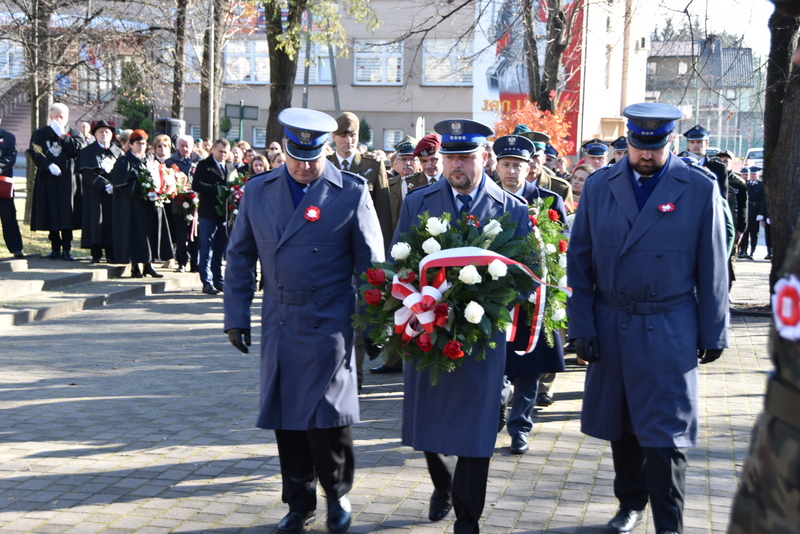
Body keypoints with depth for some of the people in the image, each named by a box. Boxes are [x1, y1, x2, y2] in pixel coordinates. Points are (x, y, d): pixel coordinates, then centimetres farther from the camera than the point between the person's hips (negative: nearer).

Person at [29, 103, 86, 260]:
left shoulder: (74, 134, 11)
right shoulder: (40, 134, 11)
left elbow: (78, 148, -9)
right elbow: (35, 152, -2)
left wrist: (62, 135, -9)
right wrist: (49, 165, -17)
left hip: (68, 180, -1)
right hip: (48, 180, 1)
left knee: (67, 213, -3)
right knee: (51, 214, 1)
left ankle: (67, 249, 2)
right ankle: (55, 248, 9)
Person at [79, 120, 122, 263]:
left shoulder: (118, 152, 12)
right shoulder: (88, 152, 4)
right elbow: (87, 173, -8)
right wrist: (105, 185, -18)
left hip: (114, 192, 2)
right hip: (95, 194, -2)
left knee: (113, 220, 1)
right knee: (96, 221, -4)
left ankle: (111, 254, 7)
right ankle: (96, 254, 0)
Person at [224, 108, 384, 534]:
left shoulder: (351, 193, -4)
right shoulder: (258, 191, 5)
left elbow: (371, 265, -1)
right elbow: (240, 257, 11)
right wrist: (236, 315, 8)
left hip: (329, 325, -4)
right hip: (278, 324, 4)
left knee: (325, 418, -3)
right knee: (285, 417, 10)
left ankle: (337, 495, 23)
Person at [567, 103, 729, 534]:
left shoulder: (700, 188, -3)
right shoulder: (598, 187, 2)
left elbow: (712, 269, 0)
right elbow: (579, 263, 4)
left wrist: (713, 333, 1)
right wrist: (581, 327, 0)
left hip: (669, 331, -3)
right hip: (611, 327, 3)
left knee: (665, 432, -3)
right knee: (621, 425, 15)